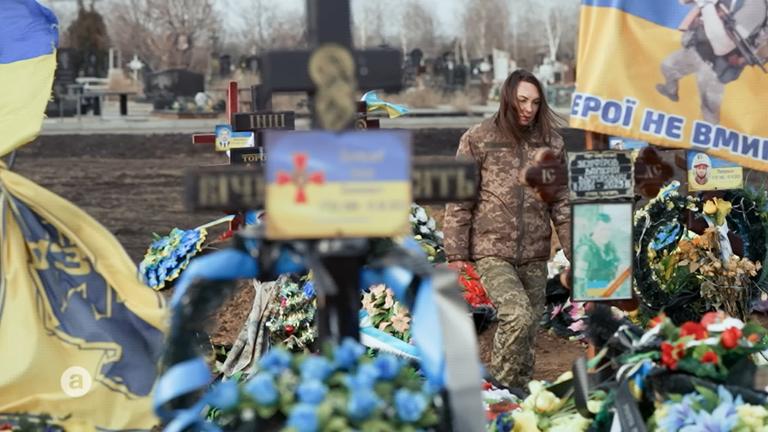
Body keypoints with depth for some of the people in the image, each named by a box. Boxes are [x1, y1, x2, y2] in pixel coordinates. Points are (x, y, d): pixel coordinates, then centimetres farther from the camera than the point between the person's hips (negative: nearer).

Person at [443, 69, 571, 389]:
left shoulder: (551, 143, 8)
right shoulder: (478, 139, -2)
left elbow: (562, 204, 12)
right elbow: (459, 201, -1)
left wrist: (575, 253, 6)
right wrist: (456, 254, -5)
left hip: (535, 256, 4)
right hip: (492, 251, -4)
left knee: (527, 336, 6)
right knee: (518, 315, -22)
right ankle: (501, 387, -9)